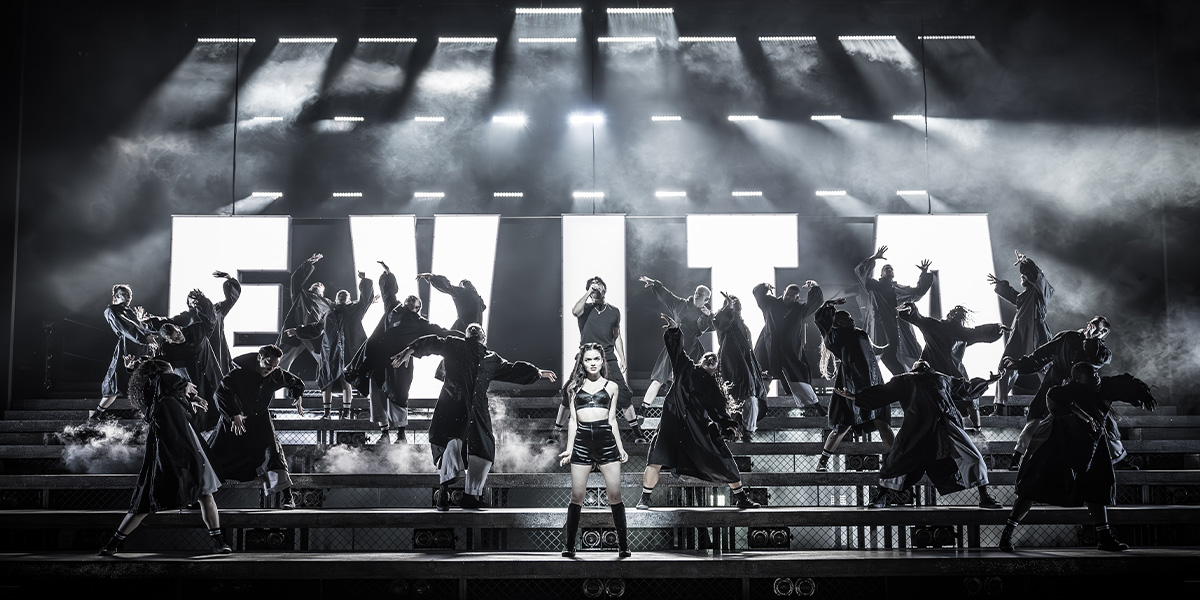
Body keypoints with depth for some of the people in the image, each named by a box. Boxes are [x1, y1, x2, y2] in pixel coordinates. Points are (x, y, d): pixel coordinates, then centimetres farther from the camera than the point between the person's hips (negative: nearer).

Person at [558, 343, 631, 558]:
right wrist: (568, 449, 7)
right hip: (582, 442, 0)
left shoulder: (611, 386, 13)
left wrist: (620, 448, 9)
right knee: (577, 496, -1)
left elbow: (612, 420, 14)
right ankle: (569, 545, 7)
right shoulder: (575, 387, 13)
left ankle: (623, 545, 1)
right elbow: (573, 421, 13)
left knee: (615, 495, -4)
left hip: (606, 440, 0)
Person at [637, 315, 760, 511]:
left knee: (725, 461, 1)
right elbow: (676, 349, 5)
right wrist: (674, 329, -9)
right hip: (673, 423, -2)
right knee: (656, 460, -13)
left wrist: (730, 425, -5)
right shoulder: (687, 369, 12)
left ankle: (739, 497, 20)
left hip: (699, 429, 2)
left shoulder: (714, 387, 16)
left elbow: (719, 411, 11)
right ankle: (645, 499, 1)